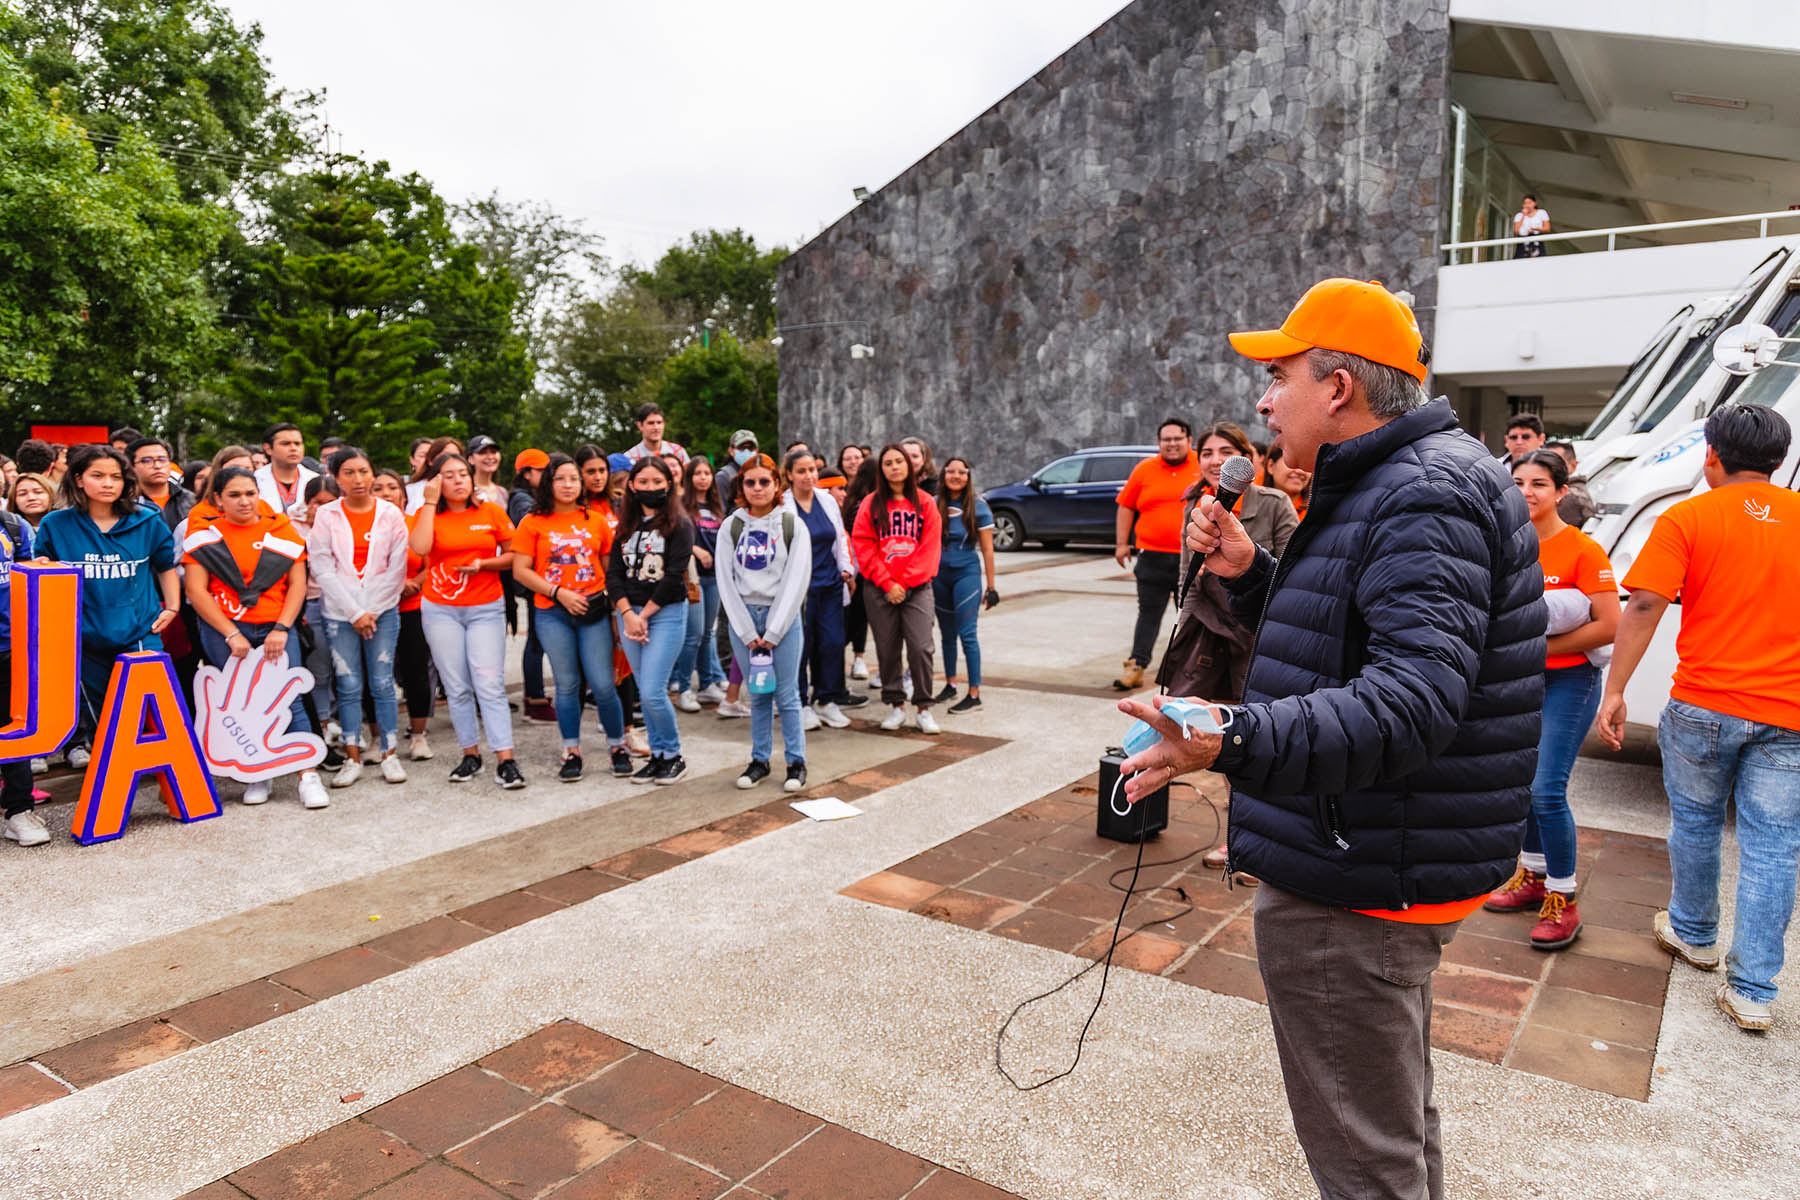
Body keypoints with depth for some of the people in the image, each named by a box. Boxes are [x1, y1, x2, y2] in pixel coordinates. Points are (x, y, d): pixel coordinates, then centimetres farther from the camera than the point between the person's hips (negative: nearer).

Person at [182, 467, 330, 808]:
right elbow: (196, 591, -2)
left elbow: (298, 584, 6)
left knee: (288, 699, -10)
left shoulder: (281, 530, 9)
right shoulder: (204, 536, 5)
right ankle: (257, 774, 14)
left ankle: (309, 774, -9)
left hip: (276, 629, 0)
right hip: (223, 631, 0)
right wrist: (232, 635, -9)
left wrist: (281, 629, -6)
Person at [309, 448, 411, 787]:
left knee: (382, 683, -2)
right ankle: (353, 758, 8)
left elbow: (396, 569, 1)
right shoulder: (326, 515, 4)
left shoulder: (391, 514, 4)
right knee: (348, 685, 0)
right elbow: (323, 569, -2)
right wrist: (354, 613, -9)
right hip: (339, 613, 0)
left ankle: (390, 754, 7)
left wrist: (372, 611, -6)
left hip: (382, 610, 0)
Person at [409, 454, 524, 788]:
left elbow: (512, 556, 7)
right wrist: (430, 502, -12)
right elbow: (420, 547, -18)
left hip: (486, 608, -1)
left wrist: (483, 564, -11)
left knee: (490, 684, -8)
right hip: (440, 610, 1)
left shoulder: (492, 512, 3)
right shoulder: (428, 514, 3)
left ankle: (505, 760, -10)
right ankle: (470, 754, 15)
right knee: (457, 688, 4)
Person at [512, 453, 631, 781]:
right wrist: (558, 593, -10)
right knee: (567, 685, 6)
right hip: (552, 614, 0)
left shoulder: (597, 520, 6)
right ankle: (571, 753, 20)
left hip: (593, 612, 1)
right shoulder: (533, 522, 2)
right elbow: (520, 570, -2)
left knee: (603, 685, -3)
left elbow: (610, 566, 10)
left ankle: (618, 746, 17)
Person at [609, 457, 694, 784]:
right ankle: (658, 755, 21)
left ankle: (673, 756, 8)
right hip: (629, 613, 5)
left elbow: (674, 576, -12)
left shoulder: (679, 524, -4)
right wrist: (628, 614, -8)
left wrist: (644, 614, -10)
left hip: (667, 613, -5)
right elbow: (613, 573, 5)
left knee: (652, 692, -10)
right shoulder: (626, 525, 12)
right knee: (644, 692, 9)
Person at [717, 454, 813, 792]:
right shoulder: (730, 527, 5)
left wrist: (773, 632, -10)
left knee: (787, 695, 0)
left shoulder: (793, 525, -1)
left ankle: (796, 762, 12)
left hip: (783, 618, -2)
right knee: (758, 695, 8)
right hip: (742, 618, 2)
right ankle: (759, 760, 19)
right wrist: (748, 633, -6)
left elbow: (796, 580, -6)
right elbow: (726, 581, 1)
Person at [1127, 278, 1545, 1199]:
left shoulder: (1426, 496, -22)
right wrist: (1249, 572, 7)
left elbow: (1414, 702, -35)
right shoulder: (1384, 486, 14)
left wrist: (1233, 741, -47)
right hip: (1377, 870, 11)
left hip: (1357, 890, -11)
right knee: (1397, 1122, 29)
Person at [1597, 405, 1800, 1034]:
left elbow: (1644, 607, -14)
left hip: (1704, 706, -2)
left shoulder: (1687, 519, -5)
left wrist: (1614, 690, -11)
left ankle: (1693, 934, 37)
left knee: (1695, 823, 18)